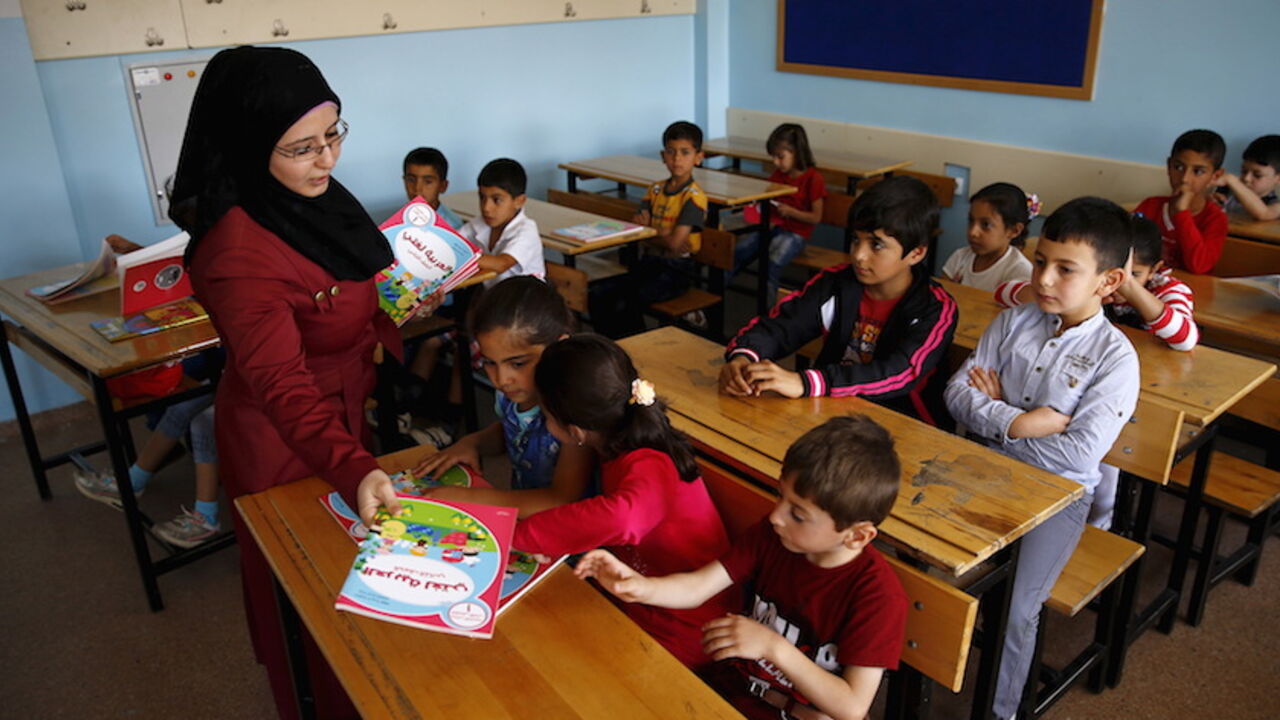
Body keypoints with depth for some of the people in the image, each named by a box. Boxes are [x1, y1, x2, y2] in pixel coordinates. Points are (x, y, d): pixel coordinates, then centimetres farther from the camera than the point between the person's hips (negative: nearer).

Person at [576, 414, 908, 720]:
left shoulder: (878, 595, -22)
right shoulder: (771, 533, -7)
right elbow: (698, 588, -13)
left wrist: (774, 647, -28)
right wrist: (641, 587, -32)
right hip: (727, 687, 5)